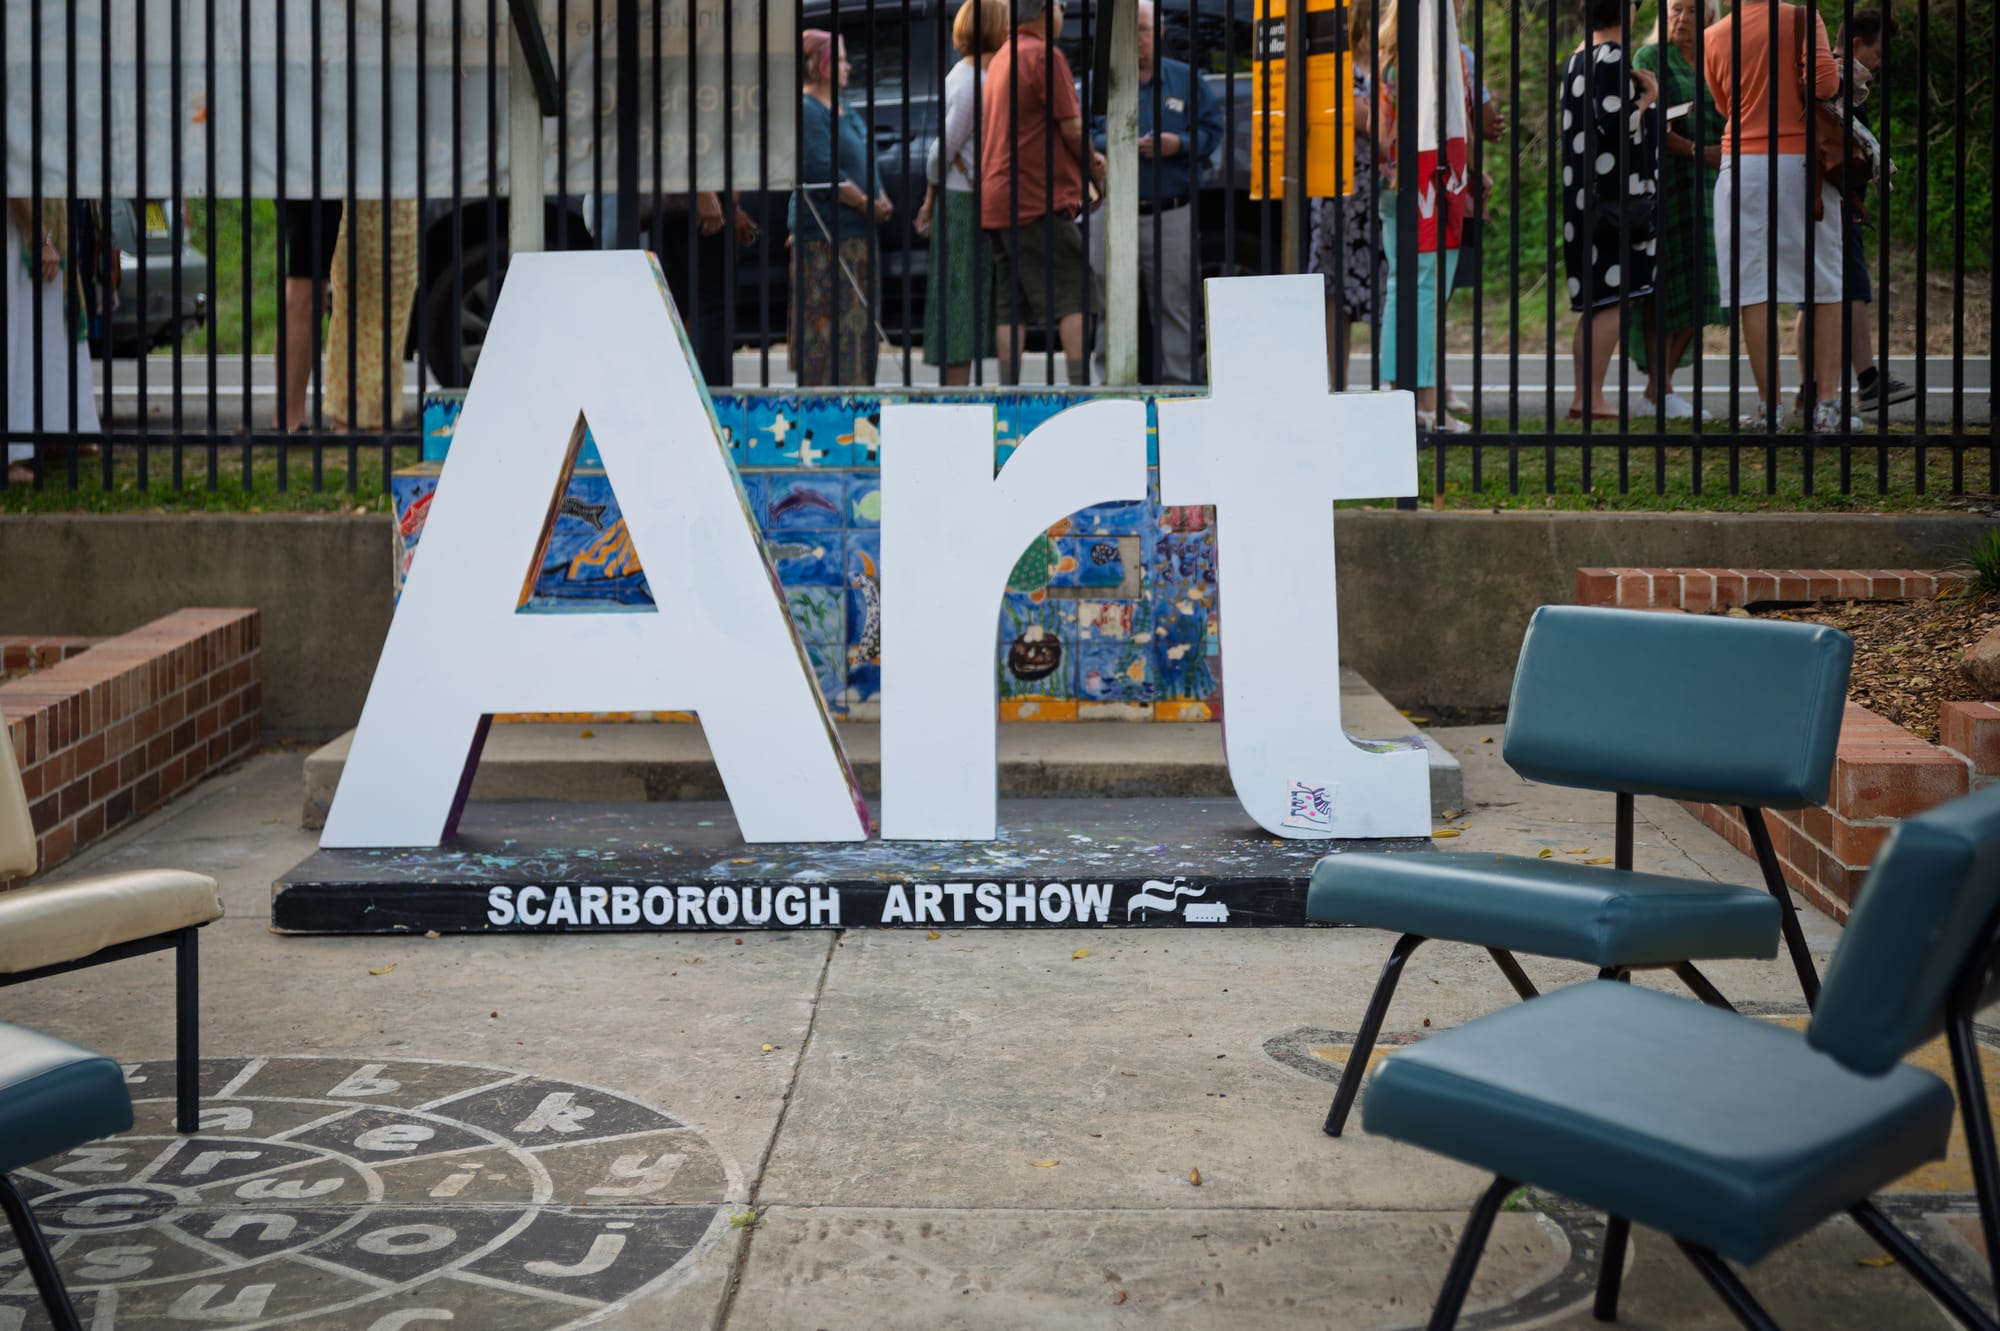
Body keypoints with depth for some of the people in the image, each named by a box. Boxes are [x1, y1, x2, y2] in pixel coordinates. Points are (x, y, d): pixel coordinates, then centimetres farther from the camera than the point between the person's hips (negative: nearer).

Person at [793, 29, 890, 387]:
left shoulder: (843, 108, 18)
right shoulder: (806, 109, -12)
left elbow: (866, 160, 22)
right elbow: (823, 171, -20)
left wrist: (881, 200, 5)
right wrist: (867, 205, -14)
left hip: (856, 232, 10)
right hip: (825, 232, -10)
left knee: (860, 316, 12)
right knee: (829, 318, -9)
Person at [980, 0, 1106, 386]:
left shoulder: (1002, 57, 19)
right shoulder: (1045, 55, -9)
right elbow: (1072, 128, -11)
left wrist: (1084, 158, 18)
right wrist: (1092, 164, 7)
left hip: (997, 201, 9)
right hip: (1038, 199, -9)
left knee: (1011, 307, 7)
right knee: (1073, 296, -8)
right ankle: (1081, 388, -15)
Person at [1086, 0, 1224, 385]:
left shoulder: (1185, 79, 9)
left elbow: (1212, 129, 7)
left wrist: (1180, 144, -11)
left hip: (1171, 216, -1)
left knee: (1175, 304, 0)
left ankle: (1177, 381, 6)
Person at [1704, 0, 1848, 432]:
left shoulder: (1714, 38, 4)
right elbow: (1825, 83, -14)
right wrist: (1839, 72, 6)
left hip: (1743, 166, 1)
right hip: (1802, 164, -1)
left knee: (1754, 288, 2)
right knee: (1826, 287, 5)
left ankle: (1770, 406, 1)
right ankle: (1827, 406, 1)